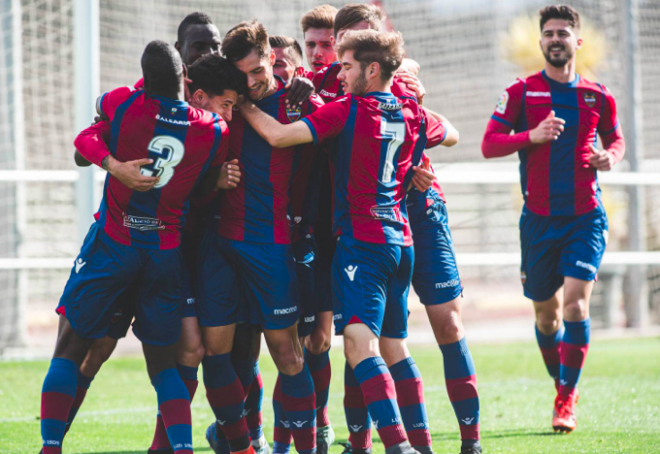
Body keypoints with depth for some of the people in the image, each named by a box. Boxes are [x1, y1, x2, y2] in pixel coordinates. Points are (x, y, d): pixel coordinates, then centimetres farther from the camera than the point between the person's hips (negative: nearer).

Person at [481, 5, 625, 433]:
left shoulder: (598, 96, 6)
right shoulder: (522, 92, 1)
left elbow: (615, 139, 21)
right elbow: (489, 144, -3)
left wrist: (611, 155, -2)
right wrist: (532, 136, -19)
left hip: (586, 216, 0)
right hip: (539, 218, 1)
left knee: (575, 305, -16)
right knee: (547, 314, 8)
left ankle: (568, 399, -6)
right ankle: (562, 386, 31)